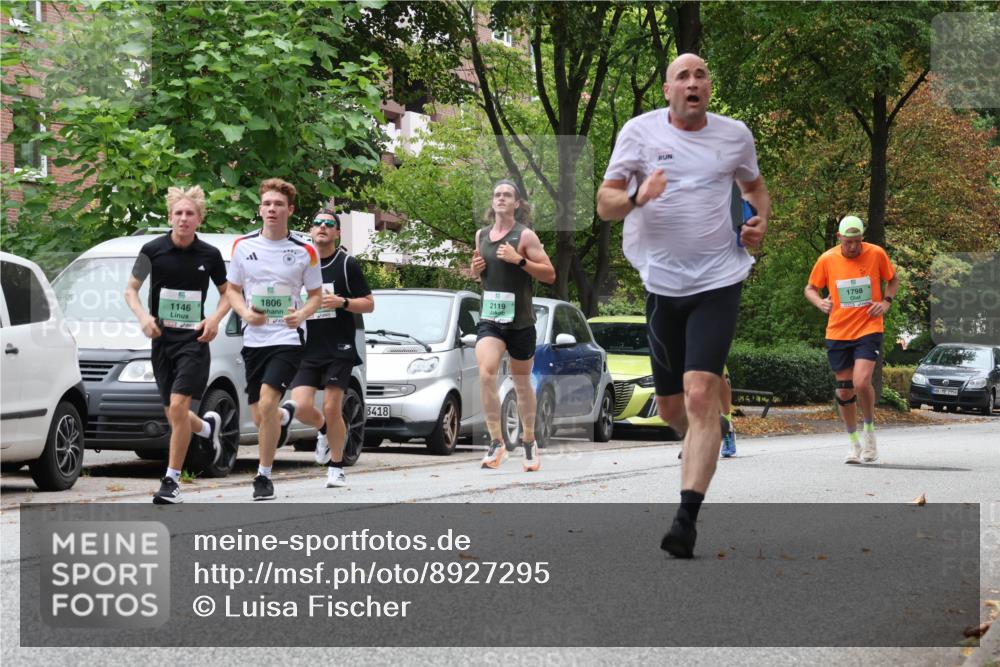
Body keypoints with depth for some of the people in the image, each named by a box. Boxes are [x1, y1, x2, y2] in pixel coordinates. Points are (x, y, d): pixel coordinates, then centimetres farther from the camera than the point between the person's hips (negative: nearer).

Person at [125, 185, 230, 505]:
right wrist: (143, 316, -13)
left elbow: (227, 292, 12)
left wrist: (215, 319, -6)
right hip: (162, 340, 2)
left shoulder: (210, 255, 0)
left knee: (178, 406, -16)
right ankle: (209, 426, 45)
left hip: (194, 339, -2)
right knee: (173, 415, 10)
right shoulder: (153, 250, -2)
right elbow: (131, 290, 5)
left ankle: (171, 481, -8)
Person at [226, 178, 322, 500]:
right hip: (254, 339, 3)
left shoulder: (305, 251, -2)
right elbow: (233, 289, 12)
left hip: (287, 338, -3)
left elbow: (316, 294, 7)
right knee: (260, 418, 8)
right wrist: (245, 313, -9)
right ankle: (285, 416, 47)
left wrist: (302, 314, -15)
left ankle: (264, 475, -8)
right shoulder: (243, 245, 3)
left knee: (267, 402, -22)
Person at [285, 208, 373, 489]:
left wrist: (342, 302, -16)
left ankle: (336, 466, 10)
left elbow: (369, 304, -1)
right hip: (307, 350, 3)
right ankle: (325, 431, 25)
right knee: (301, 407, -9)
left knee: (332, 409, -7)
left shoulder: (347, 264, 0)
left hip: (338, 350, -3)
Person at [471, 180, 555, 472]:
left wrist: (519, 260, -20)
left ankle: (529, 442, 27)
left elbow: (550, 274, -8)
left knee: (522, 382, 9)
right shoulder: (482, 235, 9)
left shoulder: (525, 235, -5)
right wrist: (475, 268, 2)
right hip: (489, 319, 3)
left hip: (520, 320, -3)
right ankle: (496, 441, -16)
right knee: (485, 372, -20)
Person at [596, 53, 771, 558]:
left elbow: (755, 185, 27)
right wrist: (637, 197, -22)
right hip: (662, 283, 2)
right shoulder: (640, 132, 2)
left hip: (718, 282, -2)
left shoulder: (735, 135, 7)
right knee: (670, 407, 9)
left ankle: (687, 517, -22)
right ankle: (703, 447, 45)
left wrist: (760, 221, 6)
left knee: (700, 395, -18)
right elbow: (604, 203, 0)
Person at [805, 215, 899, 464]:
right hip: (838, 332, 2)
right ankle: (854, 442, 23)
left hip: (868, 329, -2)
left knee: (861, 382, -20)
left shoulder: (876, 254, -4)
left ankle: (869, 429, 6)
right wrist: (820, 302, -12)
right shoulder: (827, 259, -3)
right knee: (844, 390, 5)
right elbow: (810, 288, 10)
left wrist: (886, 301, -5)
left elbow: (893, 280, 13)